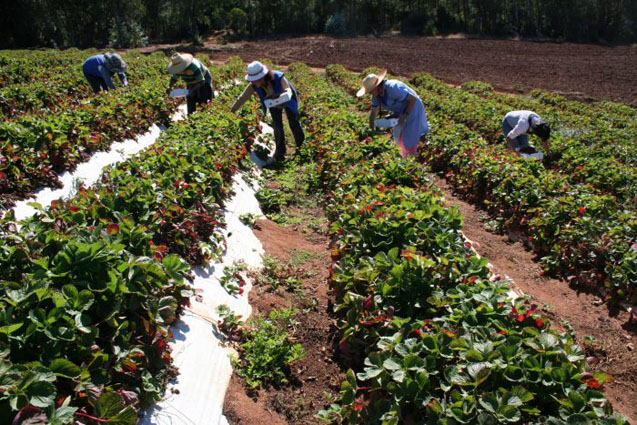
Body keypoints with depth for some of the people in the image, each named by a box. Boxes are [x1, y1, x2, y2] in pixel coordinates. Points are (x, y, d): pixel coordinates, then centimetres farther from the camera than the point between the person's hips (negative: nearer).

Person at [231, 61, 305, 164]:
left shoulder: (279, 78, -42)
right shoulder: (254, 85, -30)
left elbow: (288, 93, -53)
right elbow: (242, 99, -24)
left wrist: (278, 96, -74)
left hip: (288, 101, -3)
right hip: (273, 103, 3)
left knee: (294, 124, 6)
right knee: (277, 125, -7)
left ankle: (301, 147, 31)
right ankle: (280, 151, 8)